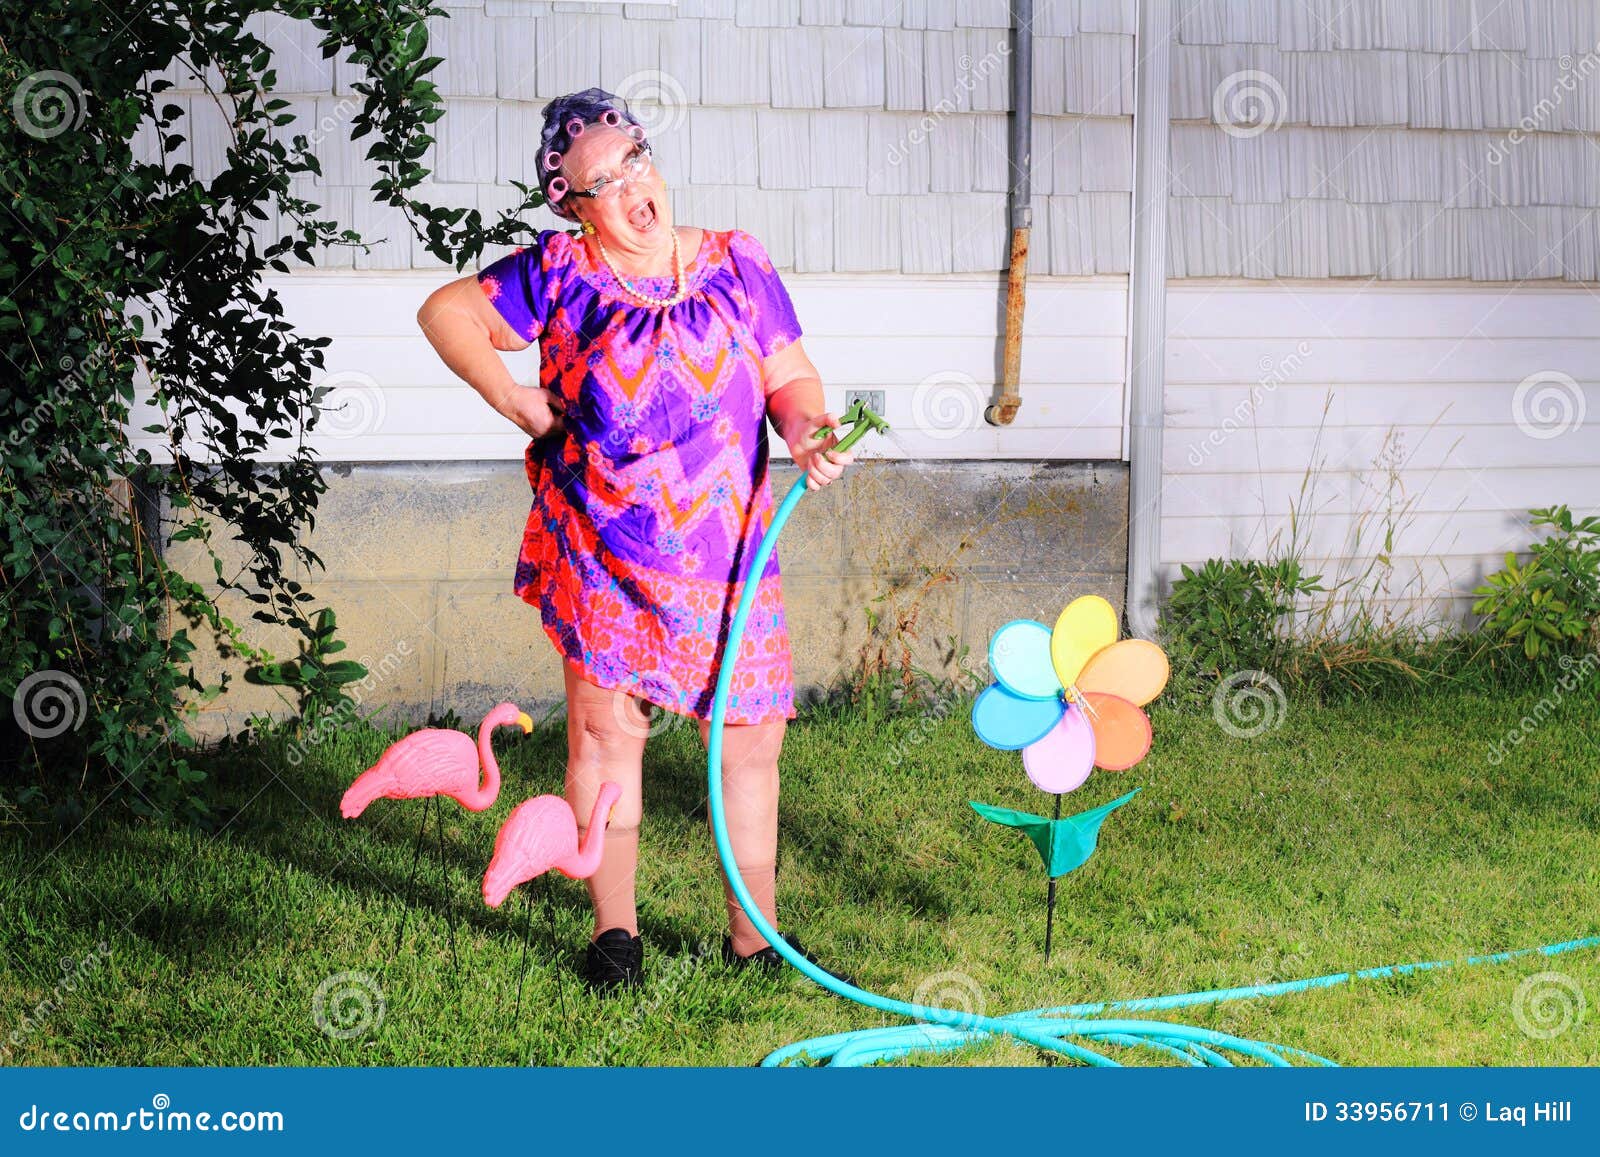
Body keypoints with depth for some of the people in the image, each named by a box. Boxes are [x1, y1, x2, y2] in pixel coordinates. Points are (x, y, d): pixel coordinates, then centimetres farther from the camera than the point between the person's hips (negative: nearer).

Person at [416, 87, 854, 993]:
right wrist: (518, 404, -2)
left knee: (753, 739, 5)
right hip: (602, 554, -2)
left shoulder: (735, 264, 4)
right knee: (607, 731, 5)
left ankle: (755, 935, 20)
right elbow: (447, 313, 5)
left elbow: (790, 377, 6)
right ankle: (615, 929, 21)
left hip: (728, 553, 2)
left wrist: (807, 430, -15)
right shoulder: (562, 274, -3)